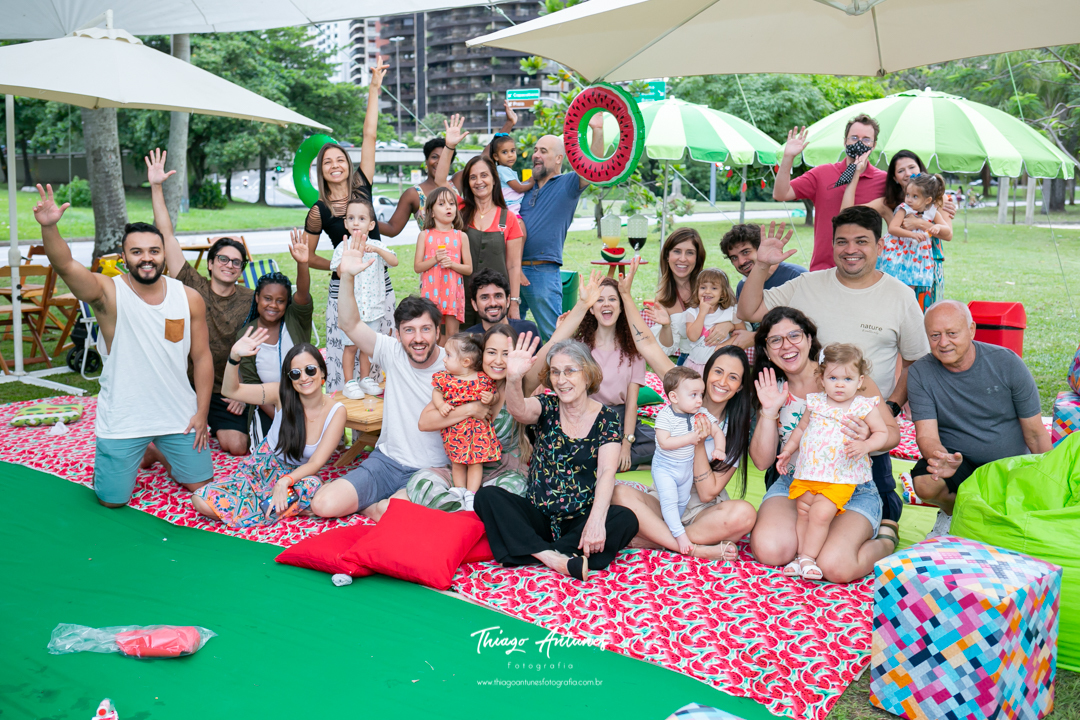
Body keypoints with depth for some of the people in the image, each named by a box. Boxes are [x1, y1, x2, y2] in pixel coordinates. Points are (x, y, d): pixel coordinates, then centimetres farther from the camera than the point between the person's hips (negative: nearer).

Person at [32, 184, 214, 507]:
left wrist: (202, 412, -2)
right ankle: (137, 456, 36)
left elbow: (202, 357, 0)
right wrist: (49, 227, -50)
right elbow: (65, 265, -31)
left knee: (200, 484, 11)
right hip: (122, 417, -2)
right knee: (112, 500, 4)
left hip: (179, 415, 2)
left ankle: (163, 452, 41)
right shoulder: (108, 293, -12)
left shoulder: (190, 298, -3)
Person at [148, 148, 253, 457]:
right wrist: (156, 188, -9)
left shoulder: (250, 300, -1)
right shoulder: (192, 286, -2)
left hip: (225, 391, 0)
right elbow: (167, 235, -5)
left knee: (236, 446, -13)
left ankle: (217, 427, 23)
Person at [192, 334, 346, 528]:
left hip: (295, 475, -2)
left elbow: (316, 463, -16)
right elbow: (231, 391, -13)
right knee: (202, 500, -21)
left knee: (311, 485, -40)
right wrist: (235, 357, -31)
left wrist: (285, 482, -34)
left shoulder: (336, 412, -12)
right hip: (260, 467, 3)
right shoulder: (282, 394, -10)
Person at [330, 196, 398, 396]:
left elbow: (394, 261, -12)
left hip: (373, 307, 2)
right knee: (350, 346, 3)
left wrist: (377, 250, -26)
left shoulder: (377, 246, 1)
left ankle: (365, 379, 26)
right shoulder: (343, 248, -4)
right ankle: (349, 382, 13)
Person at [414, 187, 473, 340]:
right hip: (431, 289, 0)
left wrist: (452, 264, -12)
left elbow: (469, 269, 5)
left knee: (453, 333, 0)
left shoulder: (461, 236, 5)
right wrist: (435, 259, -14)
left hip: (453, 290, 0)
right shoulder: (424, 236, 4)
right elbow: (417, 267, 2)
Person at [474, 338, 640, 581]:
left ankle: (539, 554, -25)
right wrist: (513, 378, -46)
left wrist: (596, 520, -31)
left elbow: (607, 472, -14)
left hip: (580, 521, -1)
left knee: (626, 520, -28)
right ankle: (555, 558, -31)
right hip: (537, 515, 1)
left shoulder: (606, 418, -2)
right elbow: (519, 410, -23)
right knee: (487, 495, -22)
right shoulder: (547, 407, 1)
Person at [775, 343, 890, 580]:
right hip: (807, 472, 4)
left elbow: (882, 433, 2)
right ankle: (800, 557, 11)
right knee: (803, 512, 2)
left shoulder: (865, 407, -1)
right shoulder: (815, 403, 7)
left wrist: (865, 445, -16)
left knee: (821, 512, -16)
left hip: (841, 478, -3)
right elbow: (800, 428, 20)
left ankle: (808, 558, -5)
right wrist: (787, 451, 13)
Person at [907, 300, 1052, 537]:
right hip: (955, 459, 0)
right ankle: (951, 511, 4)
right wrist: (941, 458, -41)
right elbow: (926, 435, -18)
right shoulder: (919, 374, -9)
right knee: (925, 483, -32)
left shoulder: (1007, 363, -9)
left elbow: (1035, 433, -4)